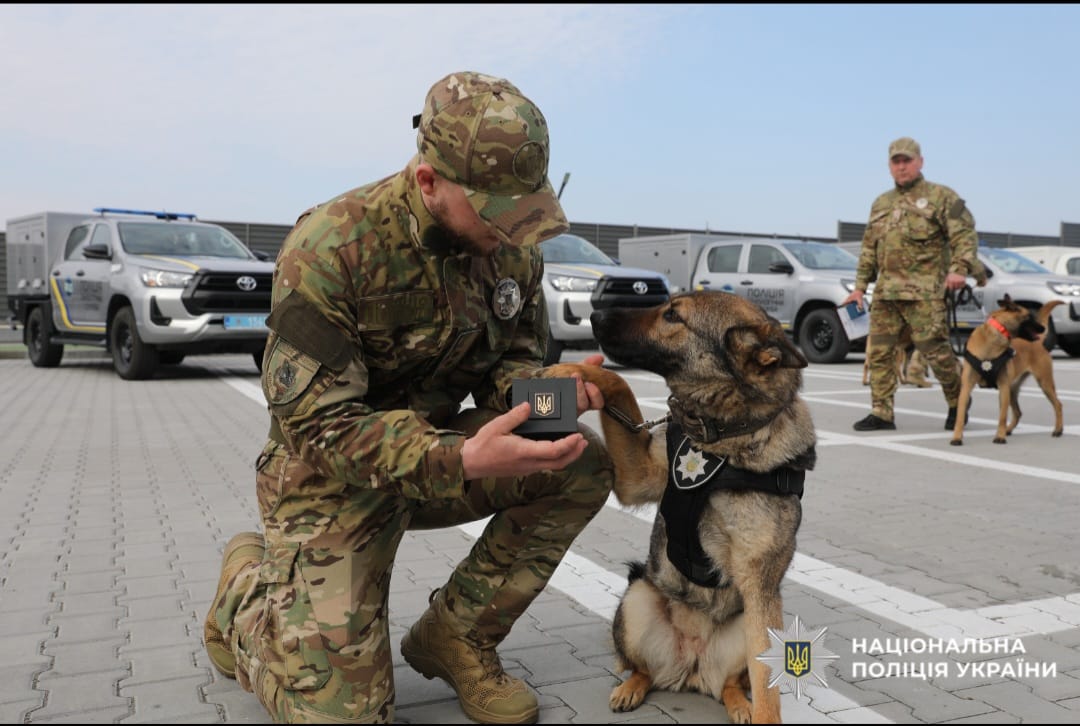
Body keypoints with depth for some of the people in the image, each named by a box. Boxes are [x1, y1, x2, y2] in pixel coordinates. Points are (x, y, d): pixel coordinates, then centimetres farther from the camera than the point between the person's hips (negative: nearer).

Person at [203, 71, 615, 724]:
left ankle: (457, 637, 1)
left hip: (441, 451, 6)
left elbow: (513, 360, 5)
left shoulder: (513, 249, -7)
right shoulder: (332, 246, -26)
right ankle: (247, 586, 22)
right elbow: (315, 423, -26)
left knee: (585, 465, -16)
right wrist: (460, 461, -42)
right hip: (335, 477, -5)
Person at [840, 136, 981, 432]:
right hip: (885, 292, 6)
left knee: (935, 350, -6)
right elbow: (869, 249, 22)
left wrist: (959, 269, -20)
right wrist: (860, 286, 16)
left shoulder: (941, 196, 2)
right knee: (879, 351, 2)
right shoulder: (881, 203, 20)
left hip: (924, 292, -6)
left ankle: (957, 404, 16)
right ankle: (881, 414, 9)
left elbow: (965, 234, -5)